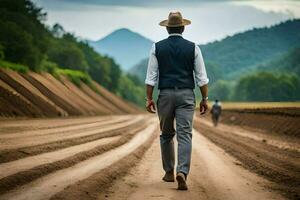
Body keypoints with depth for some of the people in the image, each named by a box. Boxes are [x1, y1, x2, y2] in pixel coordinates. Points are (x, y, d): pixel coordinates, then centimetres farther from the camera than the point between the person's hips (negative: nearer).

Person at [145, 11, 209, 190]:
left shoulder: (157, 48, 2)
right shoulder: (193, 48, 1)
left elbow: (151, 76, -1)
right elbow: (201, 77, -1)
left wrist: (149, 98, 4)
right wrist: (205, 99, 6)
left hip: (166, 95, 1)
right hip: (186, 95, -1)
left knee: (166, 135, 16)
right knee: (185, 135, -5)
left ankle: (169, 172, 23)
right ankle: (182, 172, -23)